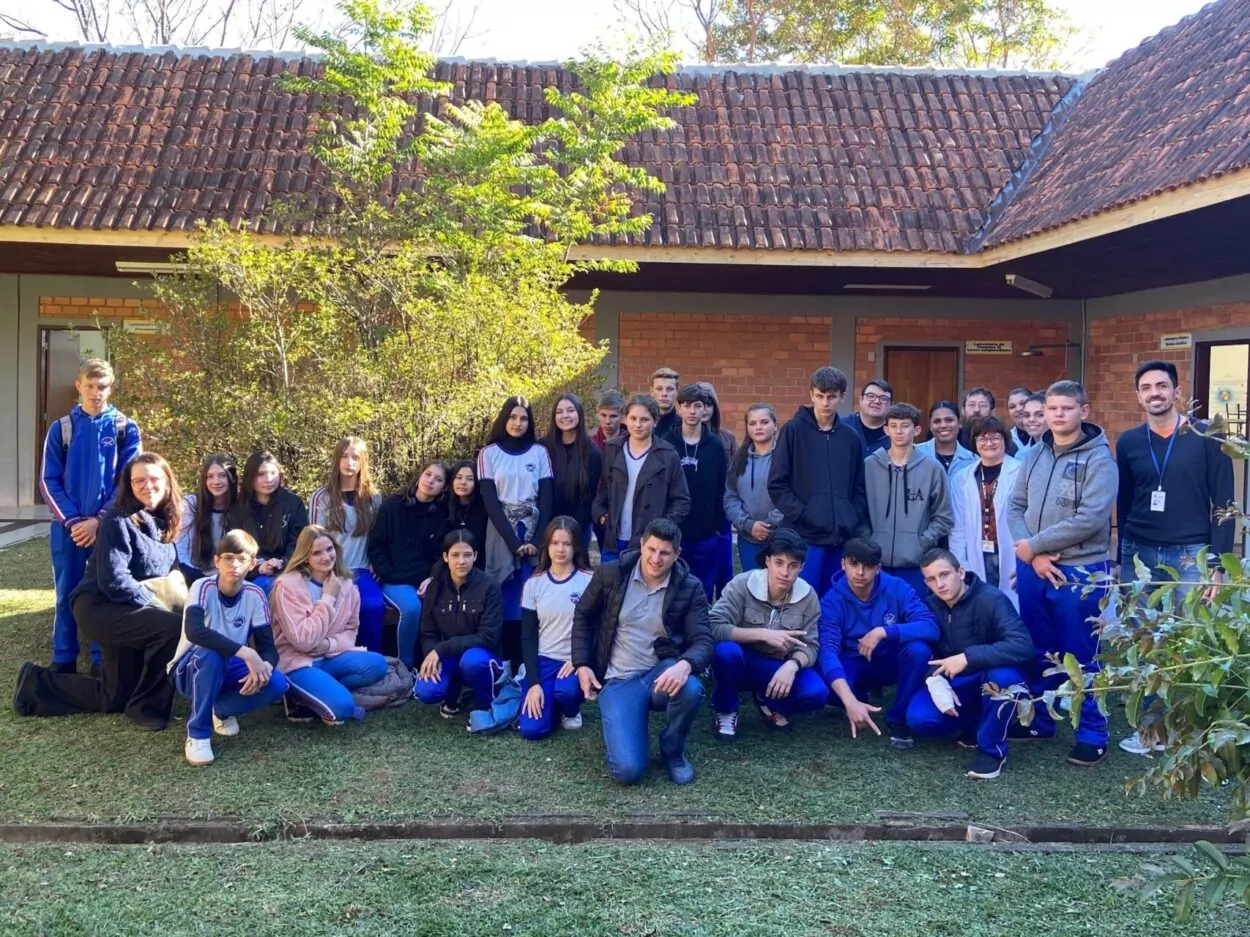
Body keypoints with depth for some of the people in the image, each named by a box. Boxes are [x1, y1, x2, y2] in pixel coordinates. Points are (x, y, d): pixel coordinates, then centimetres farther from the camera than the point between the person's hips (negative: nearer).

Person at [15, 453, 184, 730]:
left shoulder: (165, 522, 7)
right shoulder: (118, 521, -16)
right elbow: (113, 580, -23)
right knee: (174, 627, -31)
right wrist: (158, 605, -22)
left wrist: (178, 592, -3)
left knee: (115, 698, 12)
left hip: (127, 610, 9)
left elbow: (170, 570, 17)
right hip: (100, 606, -9)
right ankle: (146, 707, -14)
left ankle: (38, 682, 27)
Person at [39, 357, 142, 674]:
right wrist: (72, 520, -11)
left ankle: (103, 664, 14)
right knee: (67, 597, 6)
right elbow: (49, 481, 1)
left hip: (109, 527, -1)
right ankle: (63, 664, 16)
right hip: (67, 526, 1)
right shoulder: (61, 428, 3)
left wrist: (99, 521, -11)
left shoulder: (125, 428, 0)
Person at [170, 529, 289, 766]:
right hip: (192, 669, -4)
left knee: (276, 683, -24)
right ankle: (197, 734, -22)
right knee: (211, 653, -38)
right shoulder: (203, 587, -20)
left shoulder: (255, 595, -9)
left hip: (227, 670, 4)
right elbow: (194, 631, -38)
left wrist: (264, 665, -36)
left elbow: (268, 646, -11)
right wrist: (246, 653, -43)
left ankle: (221, 709, 5)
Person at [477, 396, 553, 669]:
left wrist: (539, 540, -10)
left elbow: (546, 498, 2)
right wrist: (513, 541, -12)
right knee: (507, 601, -5)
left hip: (534, 534, 1)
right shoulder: (489, 453, 3)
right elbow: (490, 501, -3)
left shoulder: (539, 452, 5)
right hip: (502, 535, -1)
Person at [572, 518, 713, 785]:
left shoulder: (690, 588, -5)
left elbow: (703, 641, -11)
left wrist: (684, 665, -34)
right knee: (628, 770, -22)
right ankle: (622, 730, 18)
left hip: (661, 671, 1)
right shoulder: (610, 574, -5)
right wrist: (582, 664, 0)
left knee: (690, 689, -38)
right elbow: (583, 615, 10)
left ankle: (672, 750, -3)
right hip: (618, 680, -1)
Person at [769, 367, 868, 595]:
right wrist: (800, 513, -11)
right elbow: (777, 484, -2)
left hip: (842, 536, 4)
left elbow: (859, 489, 15)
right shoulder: (793, 431, 1)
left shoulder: (851, 437, 12)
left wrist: (856, 522, 2)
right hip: (804, 535, -4)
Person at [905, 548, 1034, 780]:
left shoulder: (991, 599, -23)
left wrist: (968, 657, -39)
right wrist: (935, 680, -26)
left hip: (991, 679, -4)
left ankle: (992, 750, -15)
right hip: (955, 684, 4)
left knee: (1004, 676, -40)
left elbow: (1023, 646, -35)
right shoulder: (929, 606, -6)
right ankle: (975, 723, 9)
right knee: (918, 718, -23)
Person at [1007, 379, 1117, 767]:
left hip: (1078, 573, -5)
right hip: (1032, 570, 5)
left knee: (1080, 658, 3)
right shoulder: (1033, 454, 8)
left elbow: (1090, 519, -18)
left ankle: (1093, 735, 16)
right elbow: (1015, 507, 6)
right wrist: (1033, 556, -10)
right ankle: (1039, 720, 31)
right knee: (1038, 651, 16)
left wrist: (1033, 544, -13)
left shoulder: (1099, 458, -9)